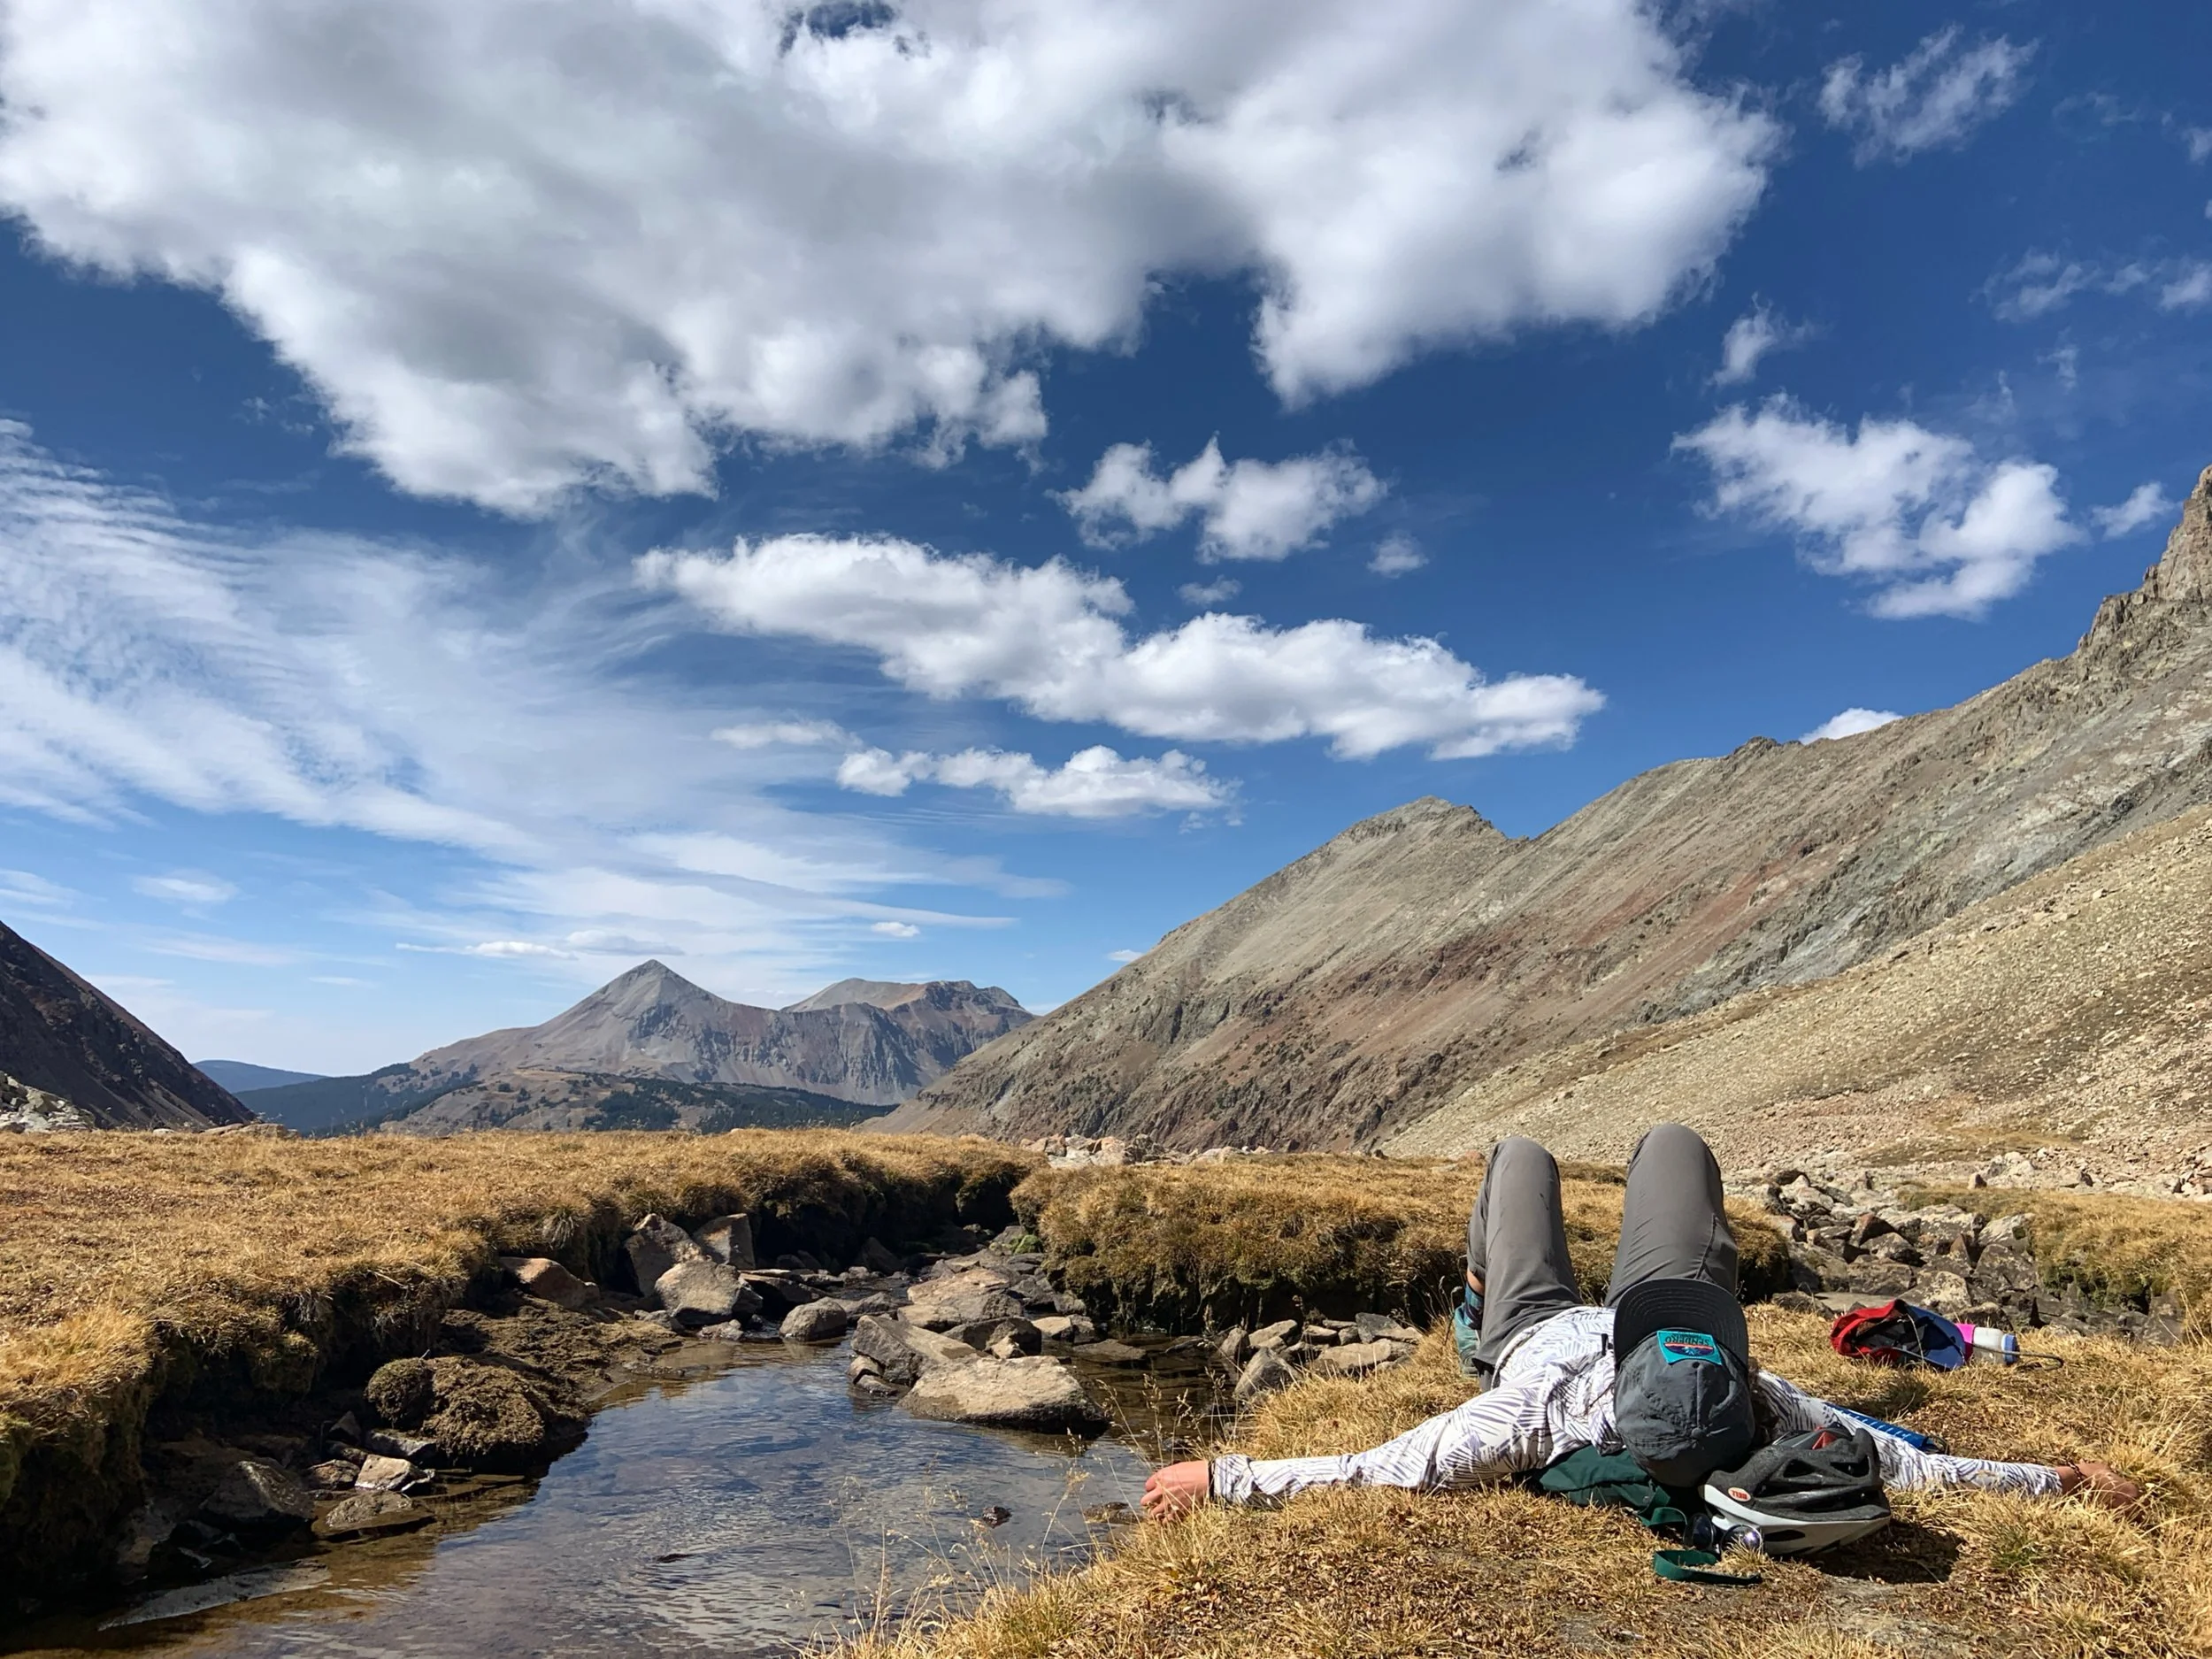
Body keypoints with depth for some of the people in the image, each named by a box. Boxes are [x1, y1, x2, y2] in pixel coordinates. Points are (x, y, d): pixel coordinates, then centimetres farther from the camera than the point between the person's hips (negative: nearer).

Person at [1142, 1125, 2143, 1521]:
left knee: (1522, 1153, 23)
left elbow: (1366, 1471, -49)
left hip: (1536, 1333, -1)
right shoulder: (1770, 1416, -43)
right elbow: (1914, 1466, -31)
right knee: (1671, 1141, 21)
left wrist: (1218, 1479, -45)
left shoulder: (1541, 1422, -49)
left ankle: (1478, 1311, 50)